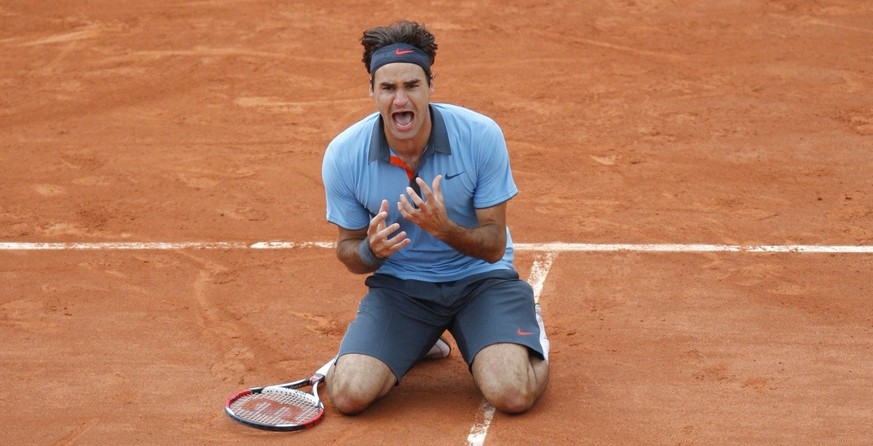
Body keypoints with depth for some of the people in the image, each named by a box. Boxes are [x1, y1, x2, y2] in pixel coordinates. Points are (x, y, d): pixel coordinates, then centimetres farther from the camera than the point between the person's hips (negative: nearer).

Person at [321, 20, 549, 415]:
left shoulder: (481, 135, -19)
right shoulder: (343, 155, -14)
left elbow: (494, 246, -13)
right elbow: (348, 250, 0)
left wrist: (444, 228, -34)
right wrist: (372, 251, -25)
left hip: (479, 277, -2)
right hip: (398, 284, 2)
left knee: (514, 395, -26)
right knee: (349, 395, -19)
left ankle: (530, 330, 12)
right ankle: (418, 342, 15)